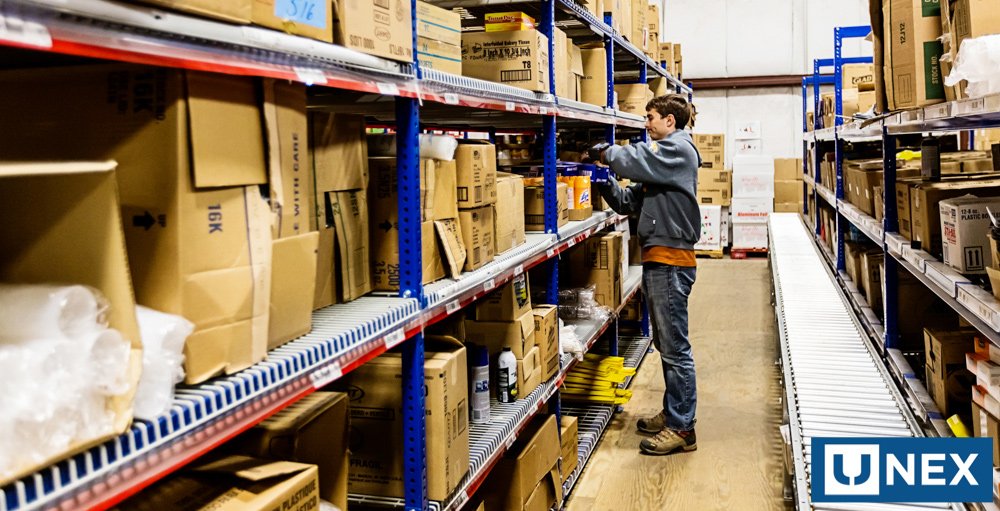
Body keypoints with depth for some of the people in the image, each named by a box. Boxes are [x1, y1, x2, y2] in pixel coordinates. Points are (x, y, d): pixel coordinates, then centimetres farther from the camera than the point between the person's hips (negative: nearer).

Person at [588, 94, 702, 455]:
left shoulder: (679, 149, -9)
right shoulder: (663, 155, 22)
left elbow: (635, 161, -24)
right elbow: (630, 201, 18)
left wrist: (604, 152, -6)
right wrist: (604, 180, 3)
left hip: (671, 258, -10)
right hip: (657, 259, 10)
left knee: (674, 347, -7)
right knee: (665, 344, 17)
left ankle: (682, 429, -2)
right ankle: (673, 412, 28)